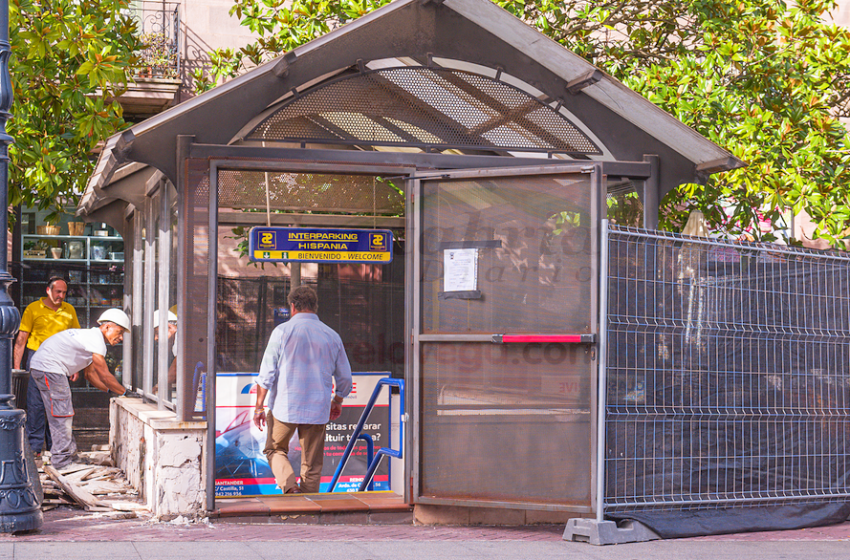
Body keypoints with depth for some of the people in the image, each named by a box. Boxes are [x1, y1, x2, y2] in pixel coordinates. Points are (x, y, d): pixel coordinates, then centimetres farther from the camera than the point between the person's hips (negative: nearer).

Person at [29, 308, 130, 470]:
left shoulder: (90, 336, 18)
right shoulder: (96, 340, -15)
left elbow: (90, 373, 22)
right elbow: (104, 375, -15)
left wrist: (111, 390, 14)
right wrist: (125, 393, -6)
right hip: (48, 367, -11)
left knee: (63, 414, 15)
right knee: (61, 415, -8)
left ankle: (69, 454, 21)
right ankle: (62, 460, -5)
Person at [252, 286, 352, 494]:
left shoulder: (282, 332, -4)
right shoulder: (332, 336, 4)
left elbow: (266, 374, -6)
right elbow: (344, 377, 11)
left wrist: (259, 407, 1)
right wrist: (337, 401, 28)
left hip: (285, 407, -2)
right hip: (318, 410, 2)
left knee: (275, 450, 17)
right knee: (312, 465, 11)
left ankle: (290, 486, -7)